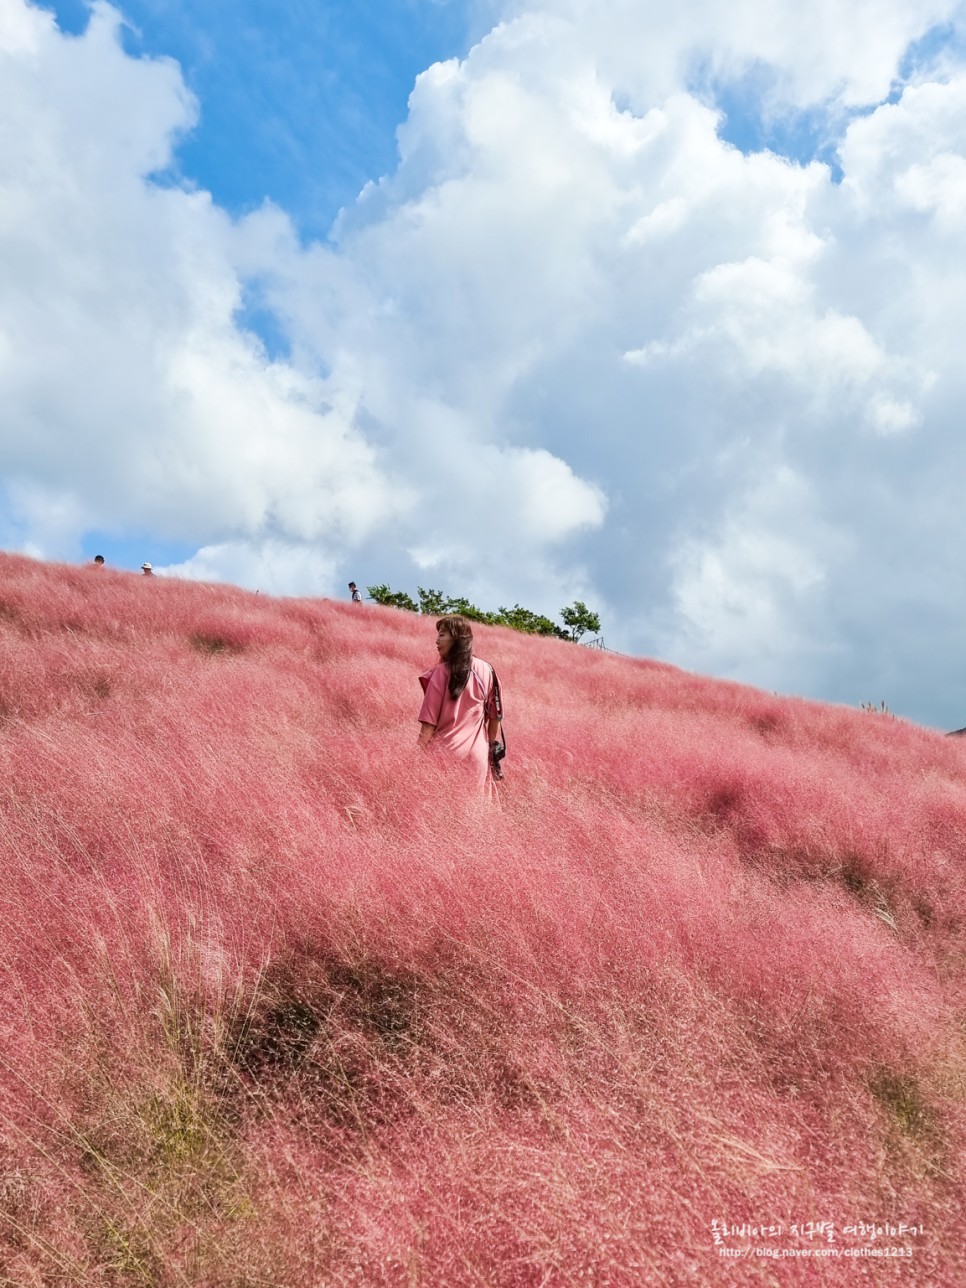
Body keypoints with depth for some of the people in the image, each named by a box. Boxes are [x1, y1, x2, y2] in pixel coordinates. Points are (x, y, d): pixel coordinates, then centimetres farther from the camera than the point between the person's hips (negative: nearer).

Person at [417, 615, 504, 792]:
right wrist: (491, 746, 20)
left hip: (445, 752, -4)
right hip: (477, 754, 4)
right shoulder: (486, 670, 1)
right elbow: (495, 715, 8)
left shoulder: (441, 672, -12)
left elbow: (430, 721, -12)